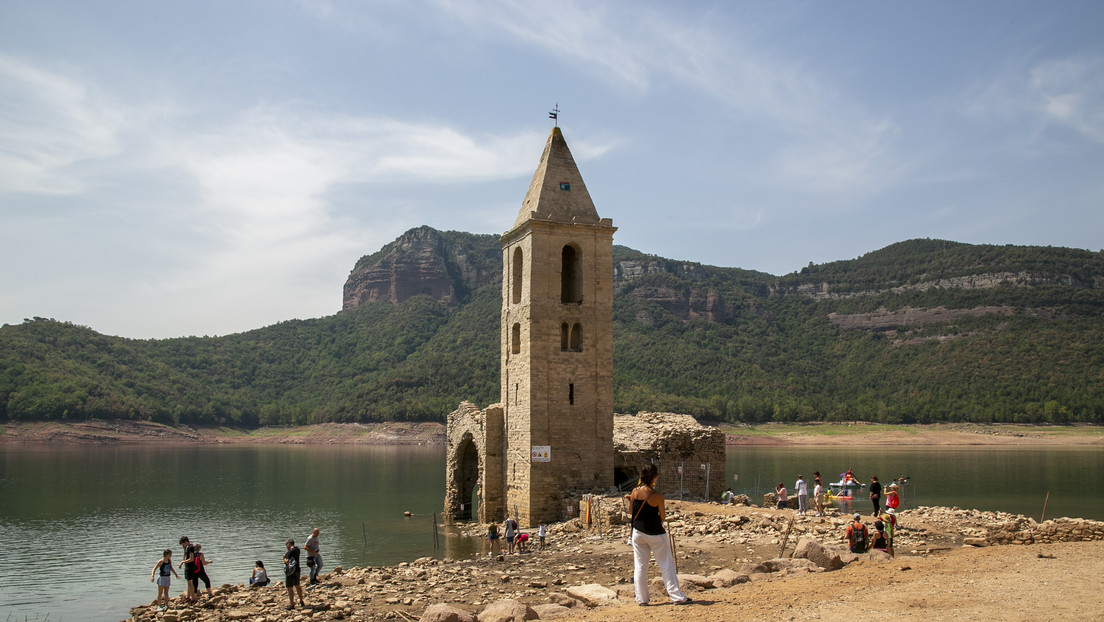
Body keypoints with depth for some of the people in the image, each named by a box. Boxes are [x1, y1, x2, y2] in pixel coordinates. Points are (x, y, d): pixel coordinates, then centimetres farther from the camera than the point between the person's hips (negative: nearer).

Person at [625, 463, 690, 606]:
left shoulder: (635, 492, -6)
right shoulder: (657, 496, -18)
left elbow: (632, 511, 6)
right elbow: (663, 517, -8)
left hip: (638, 533, 4)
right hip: (655, 535, -4)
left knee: (640, 566, 11)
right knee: (666, 566, 6)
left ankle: (641, 599, 13)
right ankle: (677, 597, 11)